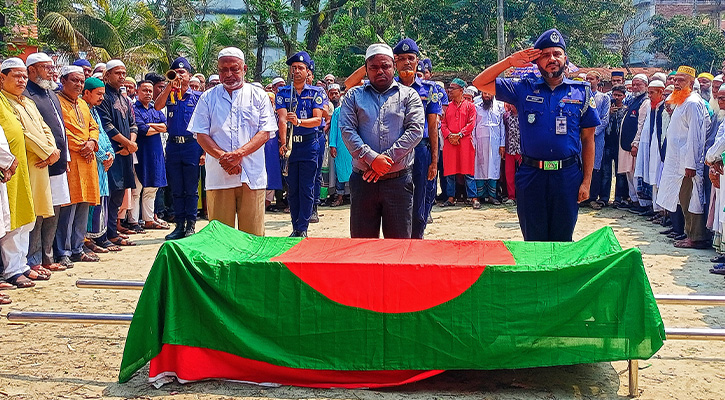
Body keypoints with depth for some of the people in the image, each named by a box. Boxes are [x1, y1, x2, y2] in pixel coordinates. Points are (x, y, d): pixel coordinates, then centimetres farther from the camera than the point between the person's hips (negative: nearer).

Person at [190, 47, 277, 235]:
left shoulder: (258, 96, 10)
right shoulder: (208, 98, 12)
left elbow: (265, 133, 1)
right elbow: (201, 135, 5)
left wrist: (239, 153, -13)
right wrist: (223, 156, -11)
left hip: (252, 175, 0)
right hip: (218, 175, 1)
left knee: (253, 234, 0)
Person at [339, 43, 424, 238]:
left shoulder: (408, 95, 9)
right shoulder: (353, 96, 11)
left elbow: (415, 131, -4)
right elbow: (347, 131, -1)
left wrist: (386, 158, -14)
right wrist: (372, 158, -15)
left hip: (399, 180, -1)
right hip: (362, 180, 1)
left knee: (400, 241, 4)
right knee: (361, 242, 5)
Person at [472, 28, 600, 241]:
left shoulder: (581, 92, 6)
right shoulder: (524, 89, 6)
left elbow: (588, 139, 6)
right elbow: (480, 83, 6)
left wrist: (586, 181, 0)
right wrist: (510, 61, -2)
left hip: (567, 176, 0)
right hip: (531, 176, 0)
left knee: (562, 242, 8)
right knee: (533, 241, 7)